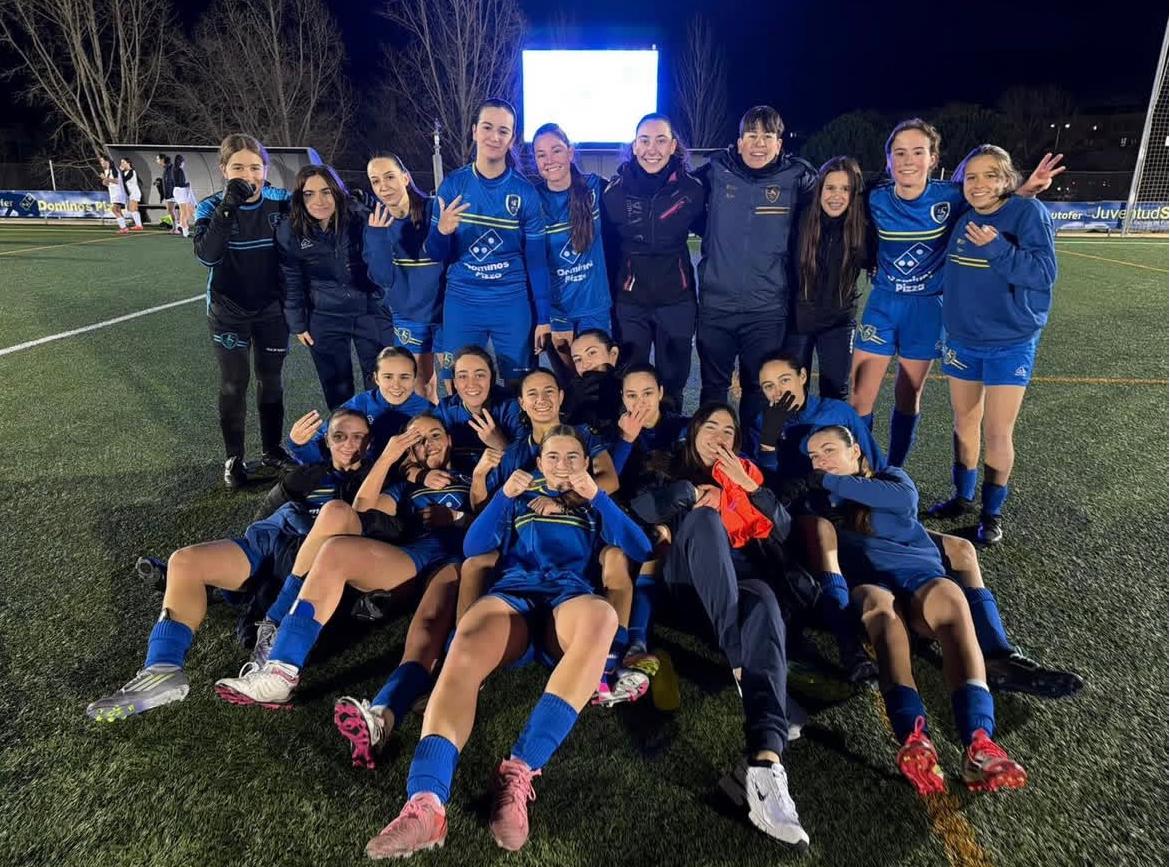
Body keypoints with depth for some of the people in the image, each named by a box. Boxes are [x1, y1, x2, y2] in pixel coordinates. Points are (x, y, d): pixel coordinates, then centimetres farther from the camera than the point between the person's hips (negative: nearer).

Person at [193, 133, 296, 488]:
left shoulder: (281, 202, -7)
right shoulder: (212, 207, -10)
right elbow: (207, 255, -26)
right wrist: (228, 208, -33)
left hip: (272, 309, 2)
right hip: (228, 312, -1)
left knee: (271, 380, 11)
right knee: (233, 384, 2)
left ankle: (272, 449, 26)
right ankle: (234, 458, 16)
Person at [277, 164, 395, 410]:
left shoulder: (360, 221, -10)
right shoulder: (289, 232, -8)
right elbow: (291, 282, 2)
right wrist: (298, 324, 4)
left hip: (370, 312, 0)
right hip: (325, 320, 1)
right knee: (337, 389, 12)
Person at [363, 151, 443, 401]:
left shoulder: (436, 209, -12)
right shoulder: (376, 222, -1)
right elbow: (383, 279, -8)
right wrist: (377, 237, -17)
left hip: (446, 311, -3)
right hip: (407, 316, 3)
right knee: (420, 384, 14)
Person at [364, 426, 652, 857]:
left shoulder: (594, 505, 29)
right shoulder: (521, 496, 31)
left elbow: (639, 549, 11)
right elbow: (473, 547, 17)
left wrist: (597, 495, 3)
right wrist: (504, 495, 5)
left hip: (571, 593, -1)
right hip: (514, 590, 1)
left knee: (601, 616, -40)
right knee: (464, 650, -35)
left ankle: (520, 769, -45)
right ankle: (426, 800, -52)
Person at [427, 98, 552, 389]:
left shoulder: (525, 192, -2)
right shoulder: (453, 184, 0)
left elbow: (536, 259, 1)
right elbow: (437, 255, 3)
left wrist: (543, 318, 0)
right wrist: (442, 231, -19)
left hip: (512, 304, 0)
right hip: (461, 303, 1)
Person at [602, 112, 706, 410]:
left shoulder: (691, 189, -4)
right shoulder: (615, 190, -3)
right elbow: (605, 246, 4)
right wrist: (607, 294, 3)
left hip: (676, 299, 0)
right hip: (629, 300, 0)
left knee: (672, 384, 11)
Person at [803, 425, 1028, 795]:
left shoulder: (889, 476, 25)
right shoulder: (817, 501, 28)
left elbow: (905, 497, 0)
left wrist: (831, 482, 3)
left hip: (918, 572, 1)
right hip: (863, 585, 0)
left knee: (949, 595, -35)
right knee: (880, 604, -37)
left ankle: (979, 741, -50)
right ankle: (915, 738, -58)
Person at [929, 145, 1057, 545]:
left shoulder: (1028, 212, -12)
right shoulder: (960, 219, 3)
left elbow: (1044, 273, -21)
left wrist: (997, 247, -31)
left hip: (1010, 343, -5)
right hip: (962, 340, 5)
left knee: (997, 432, -1)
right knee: (964, 423, 15)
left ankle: (992, 511, 16)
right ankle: (963, 496, 31)